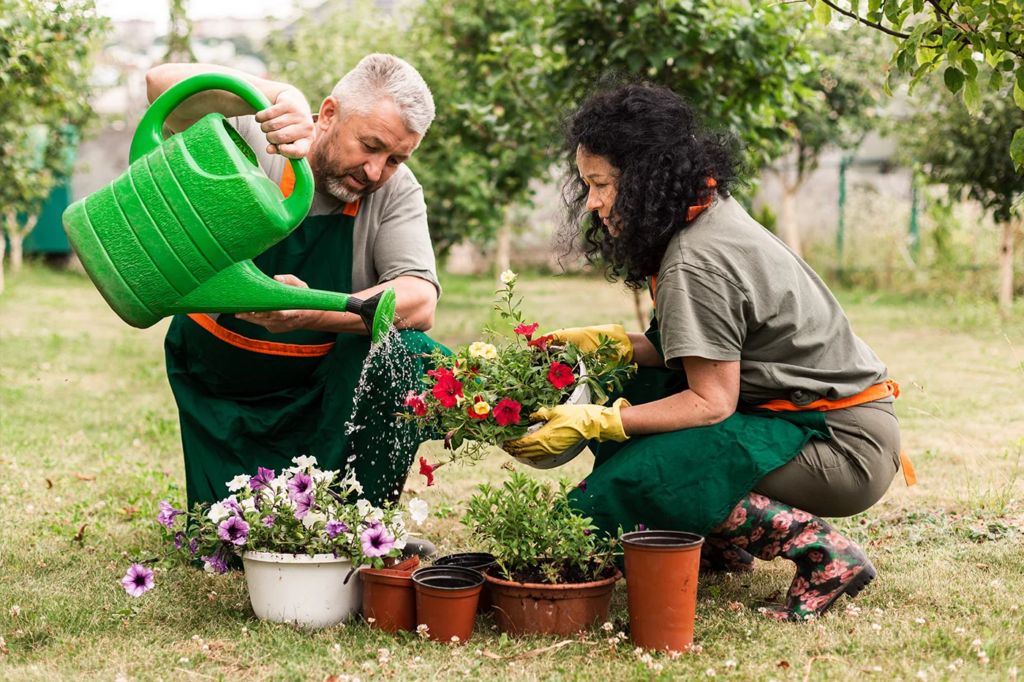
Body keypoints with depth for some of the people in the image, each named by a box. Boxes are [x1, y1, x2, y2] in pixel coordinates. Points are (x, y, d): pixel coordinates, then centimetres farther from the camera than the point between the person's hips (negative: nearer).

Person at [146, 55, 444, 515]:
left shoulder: (396, 191, -14)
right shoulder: (250, 145, -18)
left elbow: (420, 302, -27)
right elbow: (163, 84, -33)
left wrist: (314, 312, -45)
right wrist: (277, 96, -48)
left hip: (325, 382, 1)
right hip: (219, 387, 0)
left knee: (408, 355, -29)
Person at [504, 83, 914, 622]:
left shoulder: (695, 263, -21)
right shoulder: (711, 215, 7)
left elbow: (711, 402, -19)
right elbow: (708, 353, 11)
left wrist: (593, 424, -16)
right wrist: (609, 341, 1)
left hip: (845, 448, -10)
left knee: (618, 492, -19)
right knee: (630, 390, 12)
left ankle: (819, 552, -13)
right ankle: (722, 545, 11)